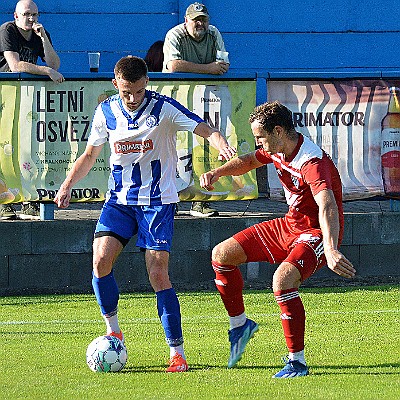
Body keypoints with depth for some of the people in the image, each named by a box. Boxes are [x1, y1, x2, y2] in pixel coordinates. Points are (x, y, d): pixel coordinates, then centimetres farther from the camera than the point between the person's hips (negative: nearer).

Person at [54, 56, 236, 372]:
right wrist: (67, 186, 5)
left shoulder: (164, 108, -8)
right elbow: (90, 154, 17)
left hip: (158, 201, -4)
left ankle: (177, 353, -3)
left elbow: (205, 130, -14)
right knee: (101, 259, -16)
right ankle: (113, 332, 5)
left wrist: (223, 146, -36)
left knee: (158, 274, -10)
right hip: (119, 200, 4)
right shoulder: (106, 112, 4)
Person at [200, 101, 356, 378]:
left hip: (317, 233, -9)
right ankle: (240, 324, 27)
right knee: (222, 255, 7)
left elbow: (328, 207, -47)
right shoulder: (277, 150, -3)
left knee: (282, 279, -34)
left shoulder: (312, 162, -31)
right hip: (290, 224, 9)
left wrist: (331, 251, -62)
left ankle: (298, 362, -23)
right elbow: (250, 160, 21)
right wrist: (217, 173, 2)